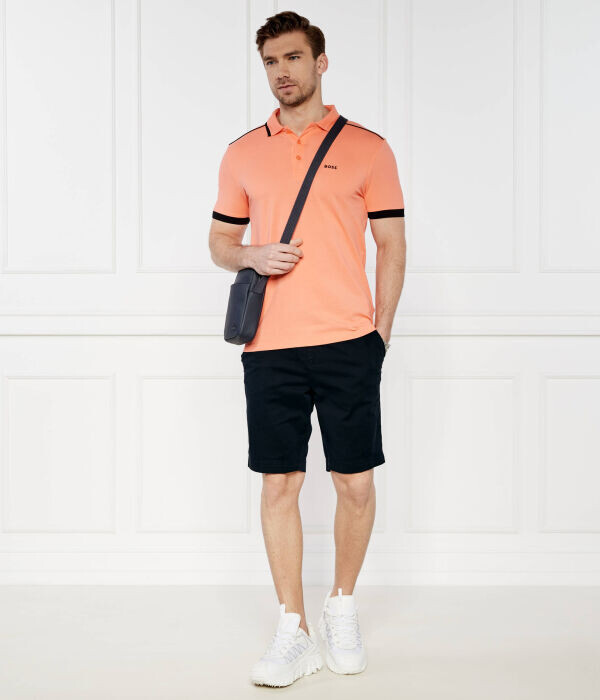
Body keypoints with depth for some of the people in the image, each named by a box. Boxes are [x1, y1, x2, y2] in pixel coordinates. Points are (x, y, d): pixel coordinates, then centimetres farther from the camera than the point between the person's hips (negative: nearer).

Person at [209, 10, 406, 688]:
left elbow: (392, 246, 6)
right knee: (279, 484, 2)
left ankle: (342, 607, 25)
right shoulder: (243, 153, 11)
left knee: (356, 482, 3)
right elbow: (220, 241, 18)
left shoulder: (366, 147, 5)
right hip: (270, 346, 2)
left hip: (348, 344, -1)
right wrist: (253, 257, -4)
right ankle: (292, 632, 12)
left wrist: (380, 331, 0)